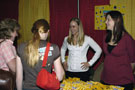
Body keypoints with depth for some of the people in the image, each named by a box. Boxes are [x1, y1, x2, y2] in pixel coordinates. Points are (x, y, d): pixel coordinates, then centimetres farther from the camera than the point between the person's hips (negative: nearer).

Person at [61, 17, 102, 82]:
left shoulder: (87, 39, -5)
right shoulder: (67, 39, 5)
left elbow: (98, 50, 1)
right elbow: (62, 49, 24)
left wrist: (90, 63, -3)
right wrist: (63, 60, 12)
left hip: (83, 71, -2)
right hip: (69, 71, 3)